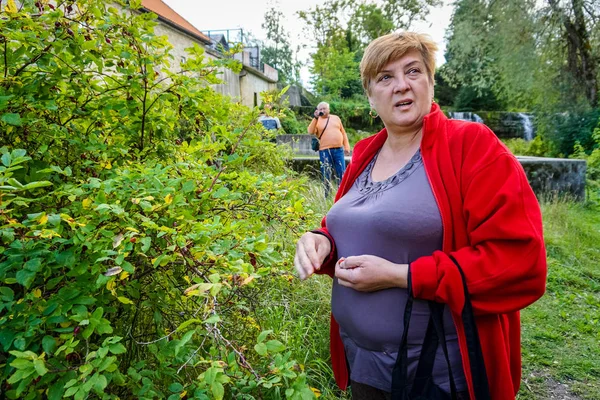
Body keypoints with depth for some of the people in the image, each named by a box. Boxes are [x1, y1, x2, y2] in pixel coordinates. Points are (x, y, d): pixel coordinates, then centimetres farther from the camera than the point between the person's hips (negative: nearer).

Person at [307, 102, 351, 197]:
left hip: (338, 150, 3)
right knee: (326, 174, 2)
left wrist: (346, 147, 10)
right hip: (325, 151, -2)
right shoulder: (316, 120, 5)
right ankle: (326, 195, 12)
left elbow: (343, 133, 16)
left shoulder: (336, 118, 14)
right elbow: (310, 132, -13)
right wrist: (316, 118, -19)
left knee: (341, 174, 4)